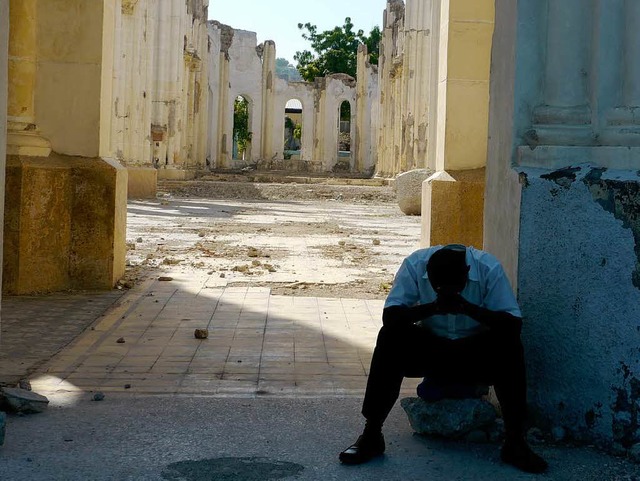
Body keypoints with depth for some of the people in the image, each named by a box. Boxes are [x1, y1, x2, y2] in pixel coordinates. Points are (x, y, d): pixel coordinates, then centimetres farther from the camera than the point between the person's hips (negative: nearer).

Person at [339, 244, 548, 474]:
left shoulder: (489, 268, -21)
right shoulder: (415, 264, -19)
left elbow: (514, 324, -24)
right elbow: (389, 316, -24)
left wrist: (468, 308, -39)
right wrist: (432, 308, -40)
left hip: (476, 354, 0)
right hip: (429, 348, 1)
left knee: (509, 346, -31)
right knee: (390, 337, -28)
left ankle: (515, 442, -24)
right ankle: (371, 434, -22)